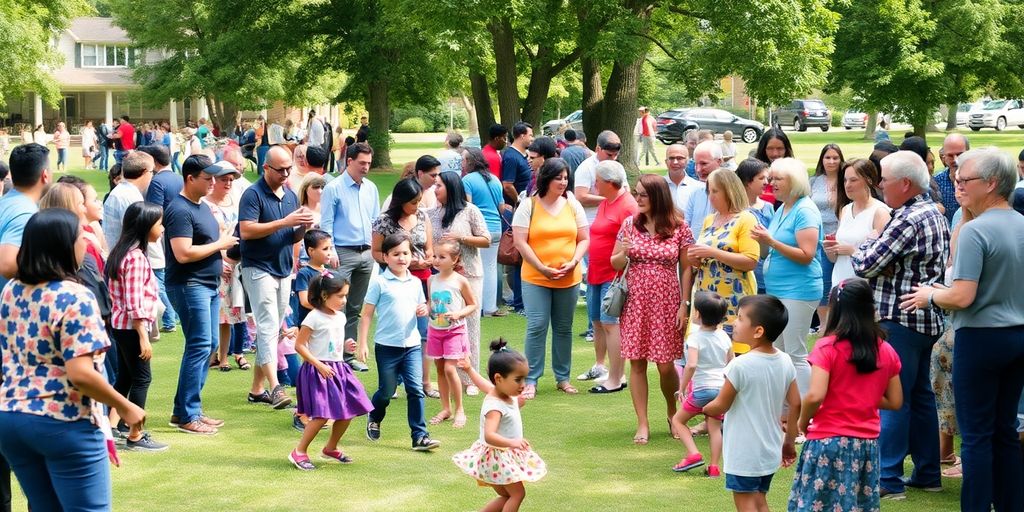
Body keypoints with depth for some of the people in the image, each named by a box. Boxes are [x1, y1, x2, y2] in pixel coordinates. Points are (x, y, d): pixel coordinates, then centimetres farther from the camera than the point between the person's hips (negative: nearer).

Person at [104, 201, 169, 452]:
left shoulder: (122, 252, 11)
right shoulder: (136, 257, -19)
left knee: (125, 377, 17)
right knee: (142, 378, -2)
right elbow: (134, 303, -22)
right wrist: (143, 337, -20)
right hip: (132, 327, -10)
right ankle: (135, 436, 2)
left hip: (120, 325, 10)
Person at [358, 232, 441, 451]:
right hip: (387, 345, -3)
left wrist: (425, 310, -3)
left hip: (412, 344, 3)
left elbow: (421, 306, 22)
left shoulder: (415, 283, 7)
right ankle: (374, 420, 39)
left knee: (415, 389, -5)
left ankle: (420, 435, -4)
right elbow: (366, 314, -5)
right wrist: (362, 344, -8)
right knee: (387, 391, 9)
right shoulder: (379, 283, -6)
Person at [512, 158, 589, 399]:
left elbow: (583, 239, 8)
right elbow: (520, 242, -7)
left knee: (564, 329, 10)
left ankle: (562, 377, 20)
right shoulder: (528, 206, -3)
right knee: (536, 327, -8)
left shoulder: (573, 205, 7)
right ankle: (531, 380, -1)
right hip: (535, 279, -3)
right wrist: (542, 268, -13)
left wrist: (573, 263, -10)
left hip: (569, 279, 3)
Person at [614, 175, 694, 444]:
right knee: (637, 363, 1)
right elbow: (615, 264, 8)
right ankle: (642, 424, 8)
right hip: (635, 302, 2)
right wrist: (623, 254, -16)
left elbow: (686, 269, -1)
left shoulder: (679, 228, -3)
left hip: (666, 303, -2)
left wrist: (684, 306, -5)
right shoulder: (630, 224, 3)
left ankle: (673, 414, 27)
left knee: (665, 365, 2)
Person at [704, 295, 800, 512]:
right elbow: (795, 404, 3)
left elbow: (721, 406, -11)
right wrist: (789, 441, 15)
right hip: (770, 450, 7)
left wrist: (706, 409, 11)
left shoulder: (740, 365, -21)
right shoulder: (785, 362, -2)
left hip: (743, 453, -7)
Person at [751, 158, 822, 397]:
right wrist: (763, 240, 7)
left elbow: (806, 255, -21)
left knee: (796, 355, -6)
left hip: (797, 291, -10)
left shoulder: (805, 211, -13)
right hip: (777, 290, 10)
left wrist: (771, 241, -23)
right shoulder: (781, 209, 14)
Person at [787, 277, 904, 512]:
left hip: (829, 441, -4)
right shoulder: (886, 351, 3)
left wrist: (803, 421, -3)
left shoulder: (827, 347, -11)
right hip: (868, 443, 5)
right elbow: (895, 401, 8)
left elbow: (815, 395, -21)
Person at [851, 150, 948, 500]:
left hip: (900, 319, -10)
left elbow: (865, 264, -16)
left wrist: (866, 244, 3)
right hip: (926, 318, 10)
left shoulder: (908, 220, -18)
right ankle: (927, 472, 22)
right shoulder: (935, 214, 13)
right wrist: (878, 248, 2)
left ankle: (888, 480, -4)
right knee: (920, 395, 16)